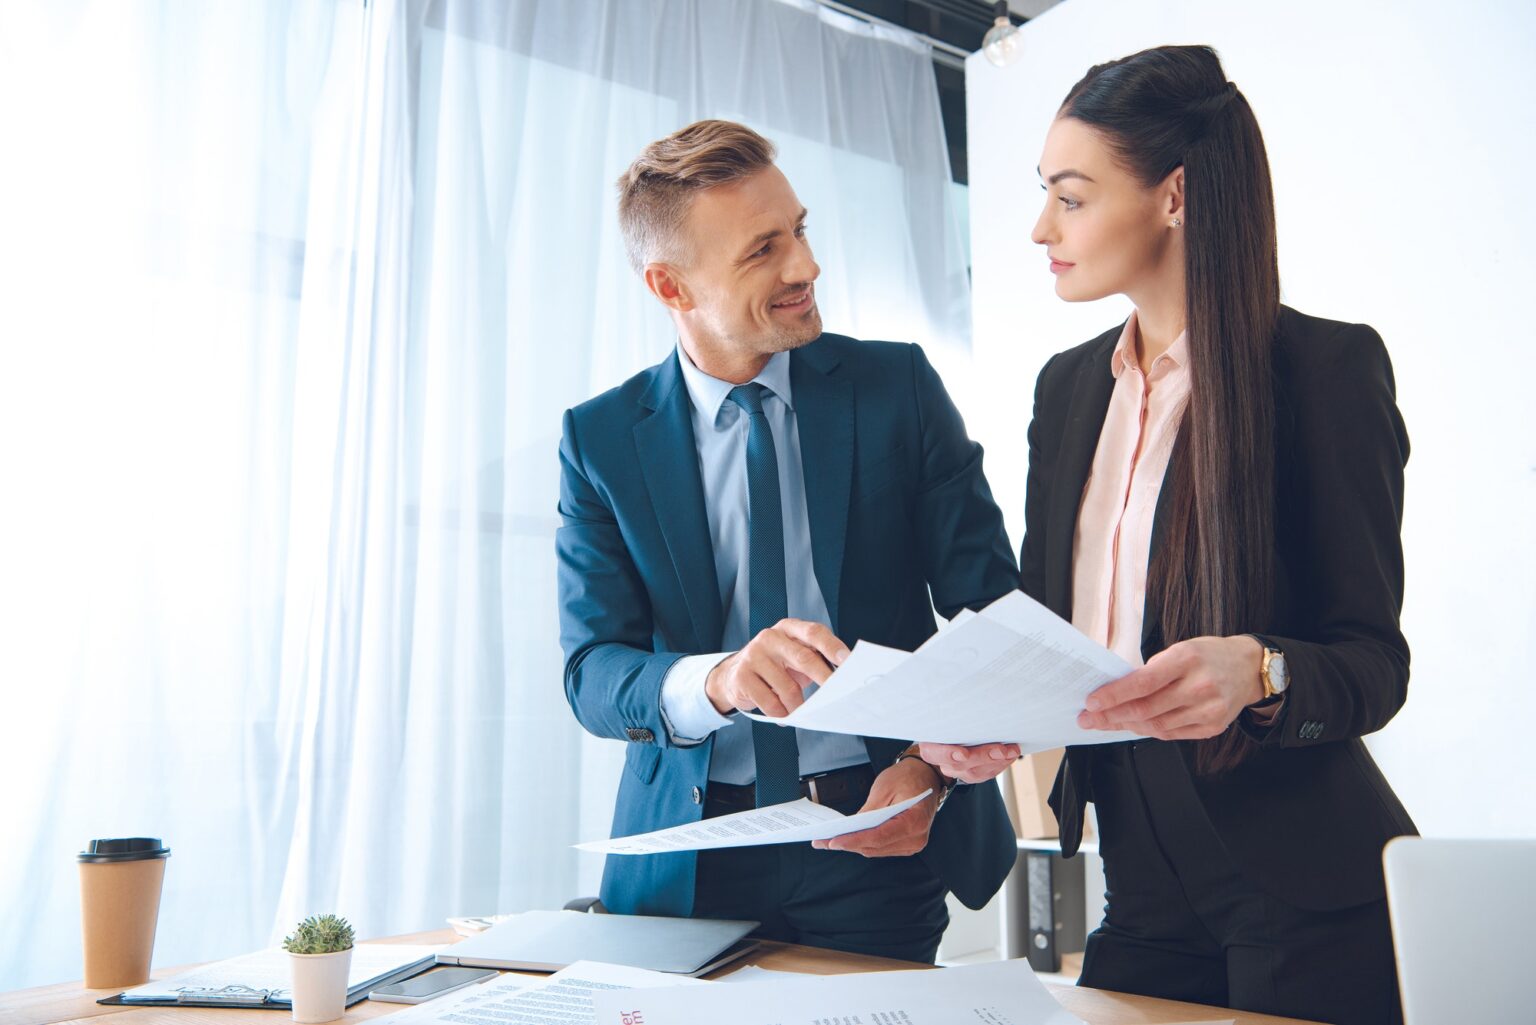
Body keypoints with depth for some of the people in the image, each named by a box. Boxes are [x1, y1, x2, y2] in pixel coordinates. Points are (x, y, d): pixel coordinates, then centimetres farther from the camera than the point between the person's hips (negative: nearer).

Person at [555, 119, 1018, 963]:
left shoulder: (898, 386, -4)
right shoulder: (600, 439, -3)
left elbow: (987, 605, -4)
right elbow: (591, 674, -9)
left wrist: (931, 764, -21)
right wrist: (717, 679, -31)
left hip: (880, 840, 0)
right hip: (688, 859, 1)